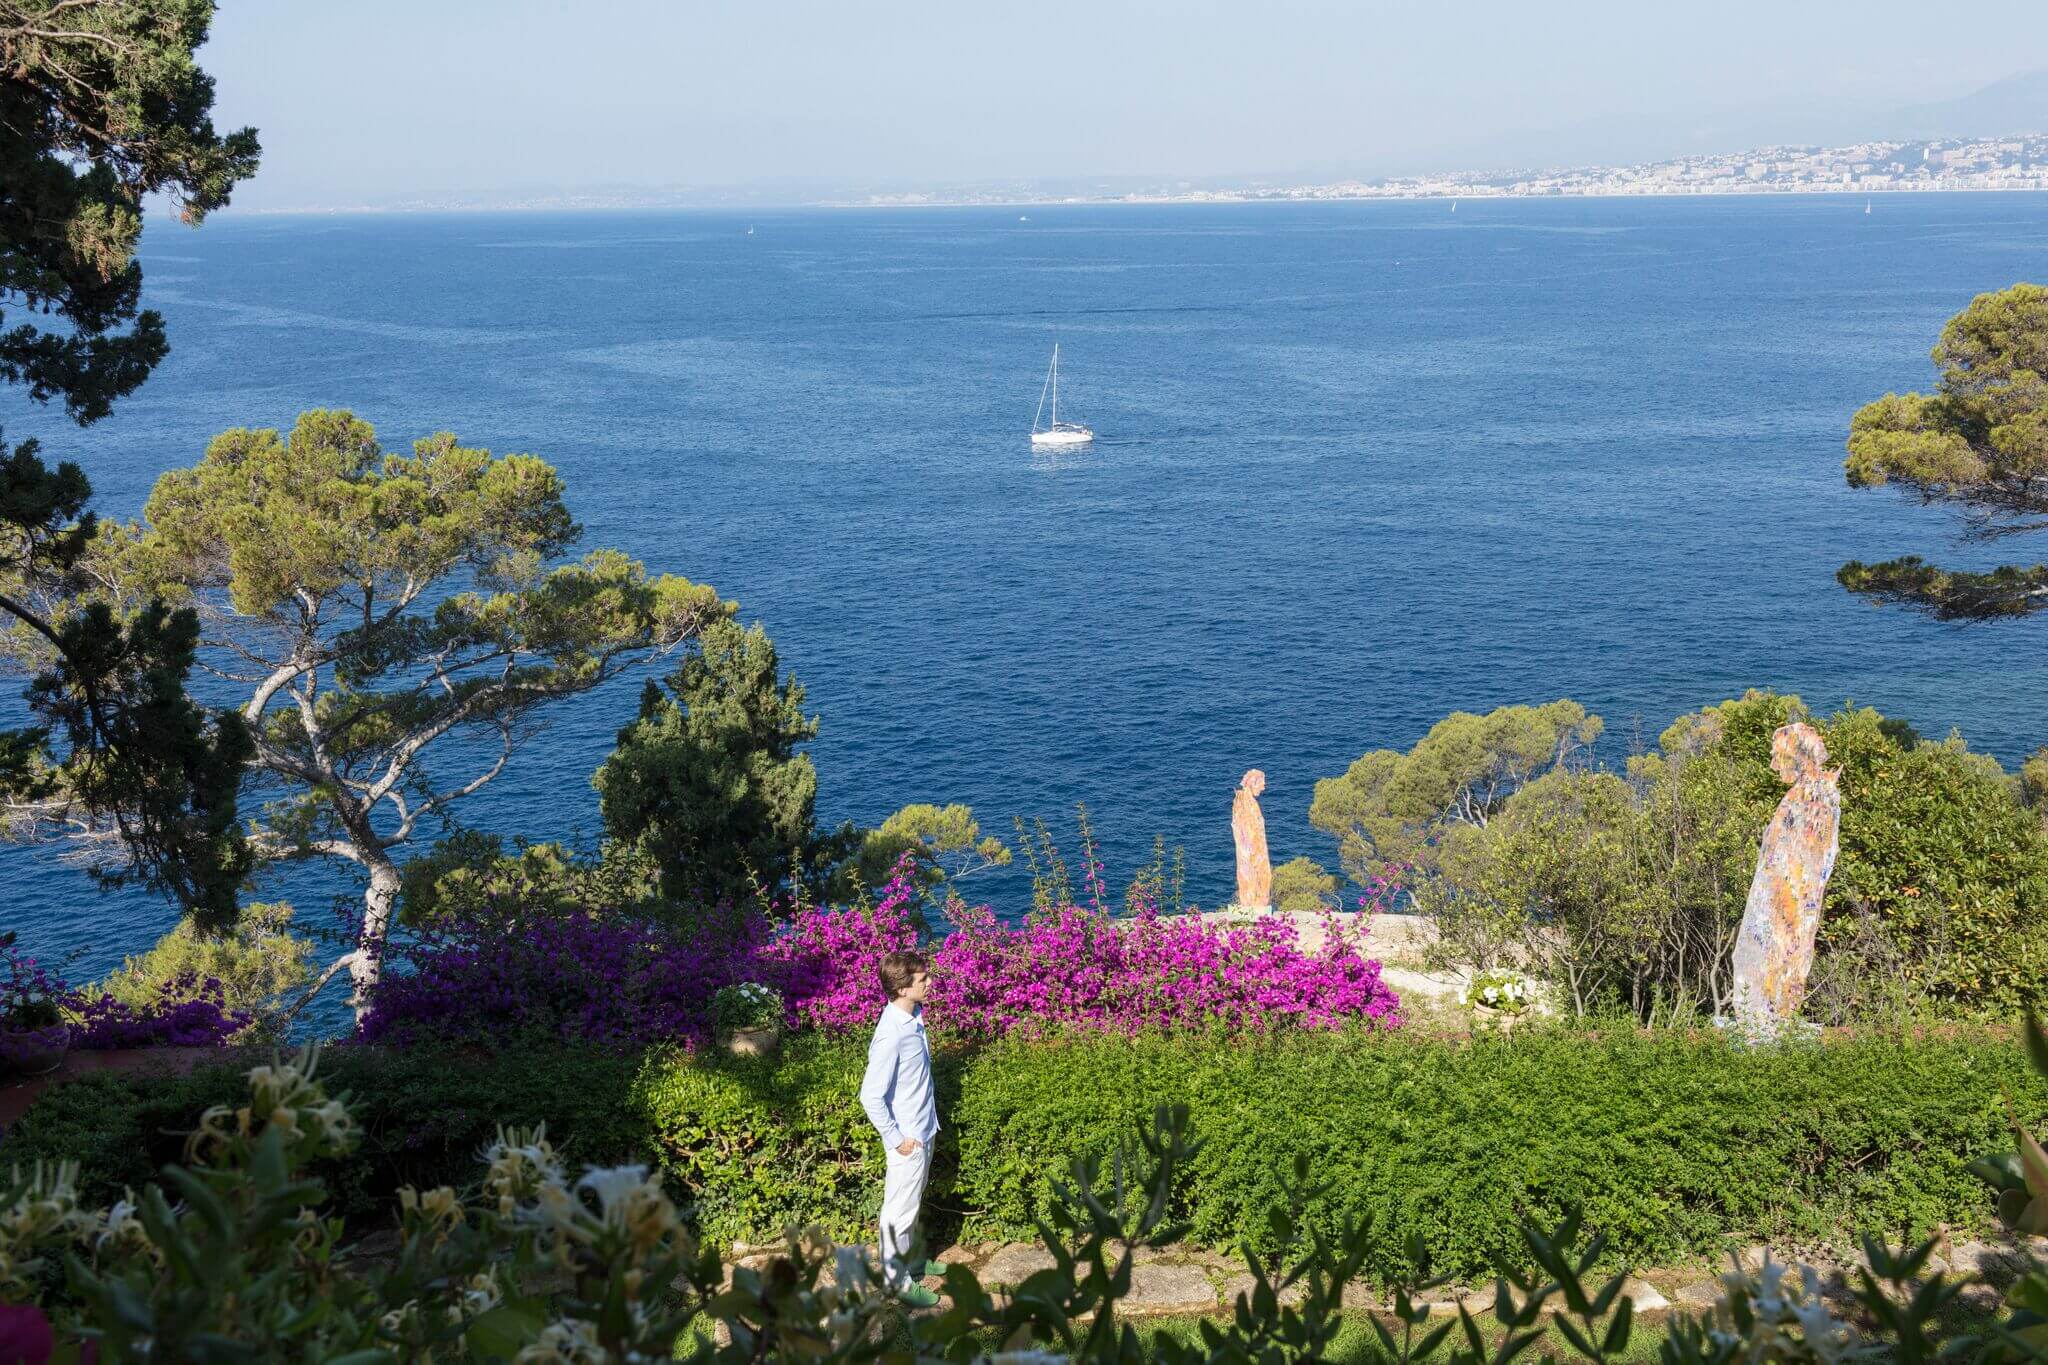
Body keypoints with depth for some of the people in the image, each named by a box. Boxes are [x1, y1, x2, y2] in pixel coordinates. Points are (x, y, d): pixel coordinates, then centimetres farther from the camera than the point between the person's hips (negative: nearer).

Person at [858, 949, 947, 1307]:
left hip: (924, 1129, 9)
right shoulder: (891, 1035, -31)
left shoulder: (914, 1016, -3)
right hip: (908, 1137, -9)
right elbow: (871, 1096, -27)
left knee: (913, 1202, 25)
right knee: (900, 1210, 8)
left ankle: (910, 1258, 43)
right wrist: (896, 1139, -19)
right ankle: (897, 1280, 23)